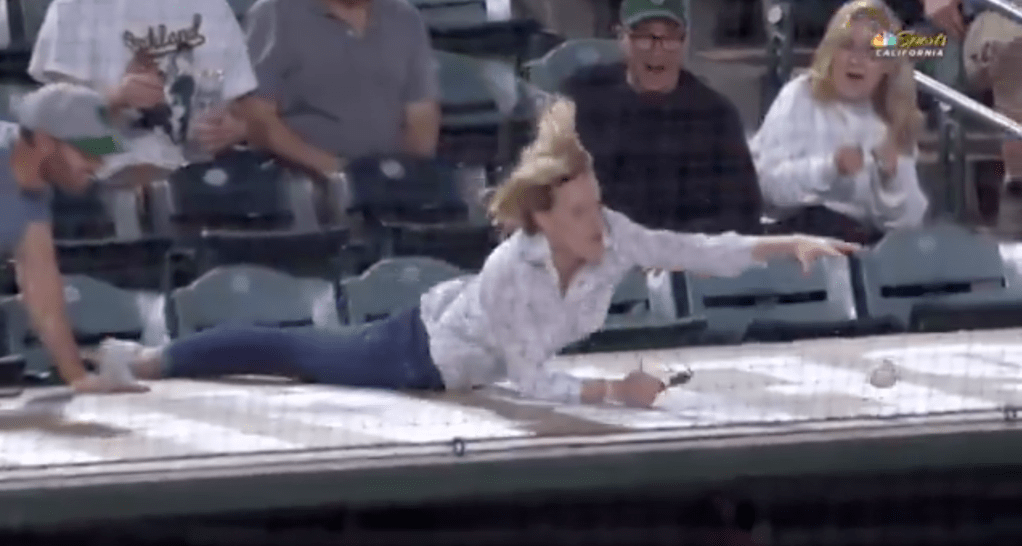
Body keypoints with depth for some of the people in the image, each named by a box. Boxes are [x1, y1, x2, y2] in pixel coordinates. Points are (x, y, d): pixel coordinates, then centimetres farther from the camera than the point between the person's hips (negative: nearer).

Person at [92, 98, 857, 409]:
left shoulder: (612, 238, -27)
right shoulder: (511, 272, -43)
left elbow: (704, 252, -27)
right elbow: (534, 383, -39)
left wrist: (791, 244, -39)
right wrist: (614, 391, -46)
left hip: (460, 351, 5)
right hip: (421, 353, -5)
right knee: (296, 355, 13)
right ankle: (145, 360, 32)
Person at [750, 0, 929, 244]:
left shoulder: (893, 123, 12)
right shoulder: (800, 98, 1)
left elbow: (907, 221, 3)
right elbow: (769, 181, -13)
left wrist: (892, 178, -16)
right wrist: (830, 168, -28)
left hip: (862, 239, 4)